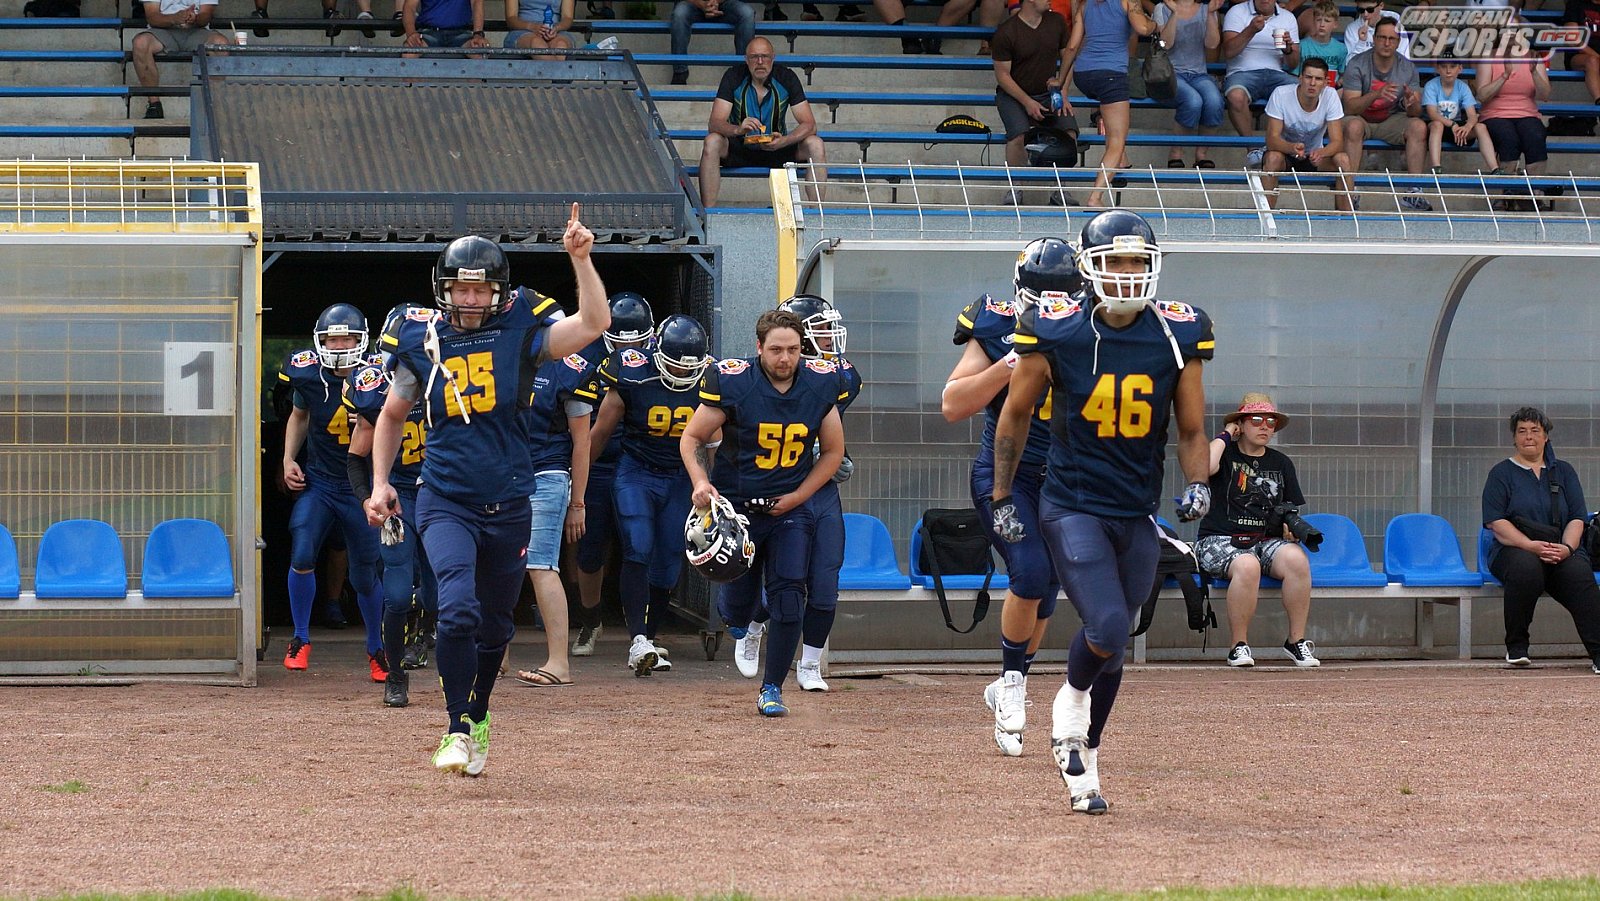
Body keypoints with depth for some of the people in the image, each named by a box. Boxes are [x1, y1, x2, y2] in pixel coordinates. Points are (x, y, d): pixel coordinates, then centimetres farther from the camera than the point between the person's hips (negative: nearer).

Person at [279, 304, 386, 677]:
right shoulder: (309, 376, -6)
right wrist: (289, 460, 7)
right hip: (318, 480, 2)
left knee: (365, 576, 5)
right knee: (302, 556, -15)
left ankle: (376, 648, 26)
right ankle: (301, 639, 4)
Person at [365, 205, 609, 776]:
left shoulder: (520, 336, -2)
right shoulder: (421, 344, 1)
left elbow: (593, 324, -16)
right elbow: (392, 416, 16)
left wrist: (580, 258, -22)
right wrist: (380, 483, 9)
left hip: (509, 507, 1)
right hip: (446, 501, -1)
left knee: (495, 624, 14)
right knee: (458, 609, -22)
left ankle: (477, 715, 39)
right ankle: (460, 731, -11)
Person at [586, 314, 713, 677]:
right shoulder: (632, 377, -17)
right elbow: (601, 432, -3)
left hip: (679, 479, 3)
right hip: (635, 473, -3)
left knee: (669, 561, 1)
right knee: (638, 551, -19)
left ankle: (648, 641, 16)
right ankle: (638, 642, -26)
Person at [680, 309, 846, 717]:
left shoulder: (820, 385, -7)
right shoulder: (731, 383, -16)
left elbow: (833, 451, 6)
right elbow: (692, 439, -5)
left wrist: (797, 497, -3)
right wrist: (701, 483, -21)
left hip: (792, 506, 1)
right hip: (737, 506, -1)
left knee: (788, 598, -11)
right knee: (738, 607, 7)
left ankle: (772, 689, 1)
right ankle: (737, 619, 47)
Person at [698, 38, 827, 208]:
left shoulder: (786, 77, -10)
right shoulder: (734, 76, -12)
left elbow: (809, 124, -13)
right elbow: (714, 123, -19)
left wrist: (784, 141, -34)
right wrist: (738, 129, -42)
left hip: (776, 147, 1)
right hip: (739, 148, -1)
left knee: (816, 145, -24)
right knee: (712, 142, -31)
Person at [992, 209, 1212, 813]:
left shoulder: (1177, 337, -4)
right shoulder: (1055, 334, -10)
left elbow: (1191, 430, 6)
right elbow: (1015, 417, 4)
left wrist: (1197, 485, -13)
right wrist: (1002, 499, 7)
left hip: (1138, 516, 4)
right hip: (1072, 508, -4)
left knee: (1112, 648, 12)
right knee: (1107, 630, -21)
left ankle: (1083, 753, 32)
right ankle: (1070, 703, 11)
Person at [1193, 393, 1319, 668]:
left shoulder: (1281, 463, 19)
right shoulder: (1225, 454, 5)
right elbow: (1206, 467, -20)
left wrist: (1290, 525, -1)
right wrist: (1225, 435, -5)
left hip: (1267, 541, 4)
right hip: (1220, 541, -4)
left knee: (1297, 559, -30)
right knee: (1247, 566, -38)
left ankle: (1296, 640, -20)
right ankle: (1239, 645, -24)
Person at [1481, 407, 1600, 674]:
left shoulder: (1563, 471, 19)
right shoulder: (1502, 473, 11)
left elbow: (1577, 519, 10)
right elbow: (1496, 522, -3)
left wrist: (1567, 548, -12)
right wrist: (1531, 546, -17)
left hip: (1562, 551, 2)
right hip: (1514, 550, -2)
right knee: (1526, 567, -39)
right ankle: (1516, 647, -24)